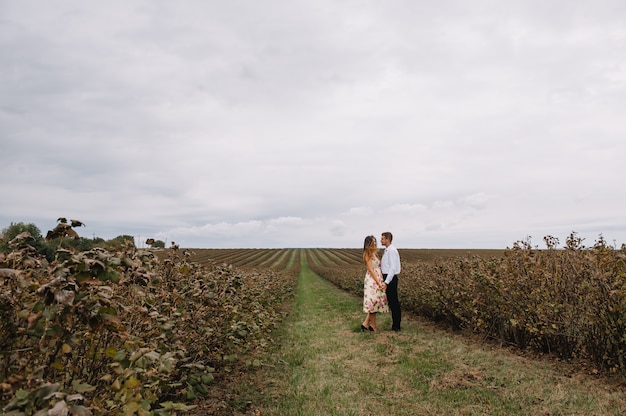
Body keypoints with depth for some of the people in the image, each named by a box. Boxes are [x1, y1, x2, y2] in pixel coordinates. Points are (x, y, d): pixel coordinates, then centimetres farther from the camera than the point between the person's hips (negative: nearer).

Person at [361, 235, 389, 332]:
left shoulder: (374, 253, 14)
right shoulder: (367, 254, -12)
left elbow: (378, 267, 13)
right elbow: (371, 270, -16)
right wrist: (379, 283, -19)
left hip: (378, 279, 9)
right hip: (372, 281, -9)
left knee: (375, 302, 10)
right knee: (374, 301, -2)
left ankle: (366, 324, 14)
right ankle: (373, 326, 8)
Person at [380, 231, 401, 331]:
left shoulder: (392, 250, -16)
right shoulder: (386, 250, 14)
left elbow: (393, 268, -22)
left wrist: (386, 282, -26)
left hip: (390, 279, -10)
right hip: (387, 278, 10)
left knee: (394, 302, -2)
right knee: (391, 301, 14)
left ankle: (396, 326, 7)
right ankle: (395, 324, 22)